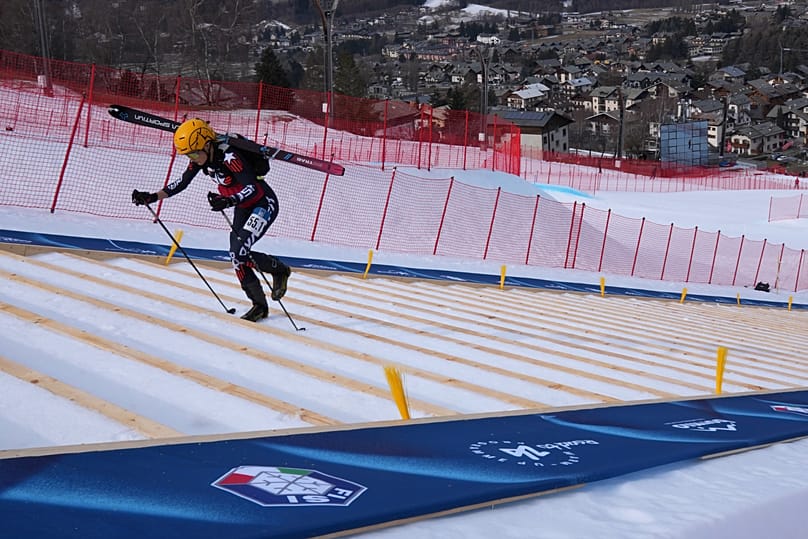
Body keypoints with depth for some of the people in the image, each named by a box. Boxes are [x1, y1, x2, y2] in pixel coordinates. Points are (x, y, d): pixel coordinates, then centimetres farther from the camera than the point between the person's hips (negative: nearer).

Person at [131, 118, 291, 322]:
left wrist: (229, 201, -53)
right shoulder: (201, 157, -6)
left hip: (264, 203, -9)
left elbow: (253, 189, -37)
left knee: (240, 251, -21)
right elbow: (182, 182, 4)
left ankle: (280, 269, 5)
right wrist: (152, 197, -4)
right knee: (236, 257, 1)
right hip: (242, 206, 9)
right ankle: (259, 305, 12)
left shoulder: (229, 156, -30)